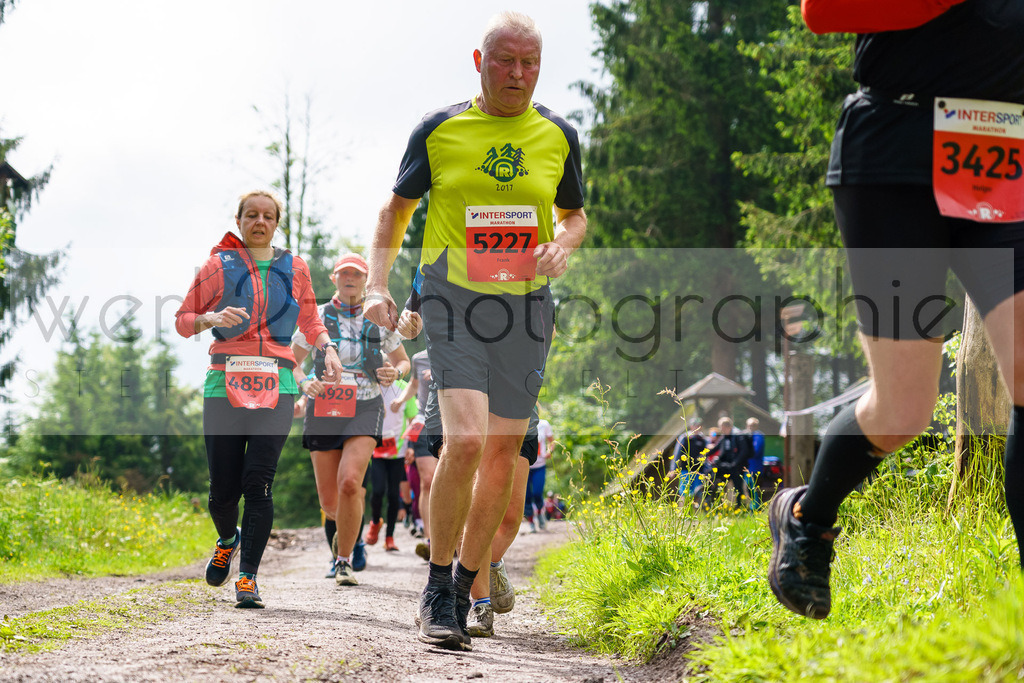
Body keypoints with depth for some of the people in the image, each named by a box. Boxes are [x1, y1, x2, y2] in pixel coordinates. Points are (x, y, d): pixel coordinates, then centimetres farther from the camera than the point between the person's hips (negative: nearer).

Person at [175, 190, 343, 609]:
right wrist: (211, 318, -11)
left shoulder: (294, 269, 14)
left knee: (258, 483, -12)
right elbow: (183, 320, 10)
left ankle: (248, 577, -5)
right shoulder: (219, 266, 8)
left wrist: (327, 348, 6)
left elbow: (309, 322, 26)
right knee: (223, 490, -1)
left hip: (276, 387, 1)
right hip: (225, 385, -1)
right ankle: (228, 539, 34)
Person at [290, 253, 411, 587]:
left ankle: (345, 560, -12)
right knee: (330, 502, 2)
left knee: (349, 482, -24)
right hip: (323, 411, 1)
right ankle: (349, 523, 40)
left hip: (364, 410, -1)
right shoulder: (315, 318, 7)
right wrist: (304, 383, -9)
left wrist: (395, 372, -4)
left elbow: (403, 361, 20)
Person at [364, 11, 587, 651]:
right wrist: (377, 285, -3)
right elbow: (397, 208, 10)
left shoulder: (558, 135, 6)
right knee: (465, 439, -20)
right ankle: (437, 592, -5)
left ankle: (466, 588, 23)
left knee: (502, 458, 5)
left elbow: (574, 214, 20)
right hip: (453, 299, -3)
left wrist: (563, 244, -4)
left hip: (525, 307, 3)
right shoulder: (439, 130, 0)